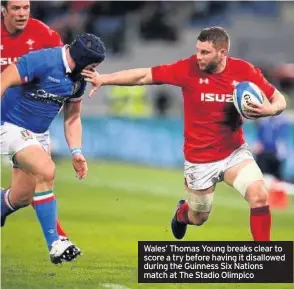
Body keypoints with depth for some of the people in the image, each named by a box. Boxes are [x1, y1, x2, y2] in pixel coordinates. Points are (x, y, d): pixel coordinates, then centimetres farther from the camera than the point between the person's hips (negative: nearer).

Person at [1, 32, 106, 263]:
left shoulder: (78, 79, 4)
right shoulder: (43, 62, -22)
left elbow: (72, 117, 15)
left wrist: (76, 152, 4)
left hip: (33, 135, 9)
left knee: (24, 196, 10)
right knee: (46, 171, -26)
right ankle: (54, 243, -22)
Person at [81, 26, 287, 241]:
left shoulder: (244, 71, -12)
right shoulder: (188, 69, -15)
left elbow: (279, 100, -3)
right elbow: (144, 75, -8)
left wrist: (270, 109, -26)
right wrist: (104, 79, -12)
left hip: (235, 152, 1)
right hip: (200, 159, -1)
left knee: (259, 197, -21)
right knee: (198, 218, 15)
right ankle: (182, 213, 54)